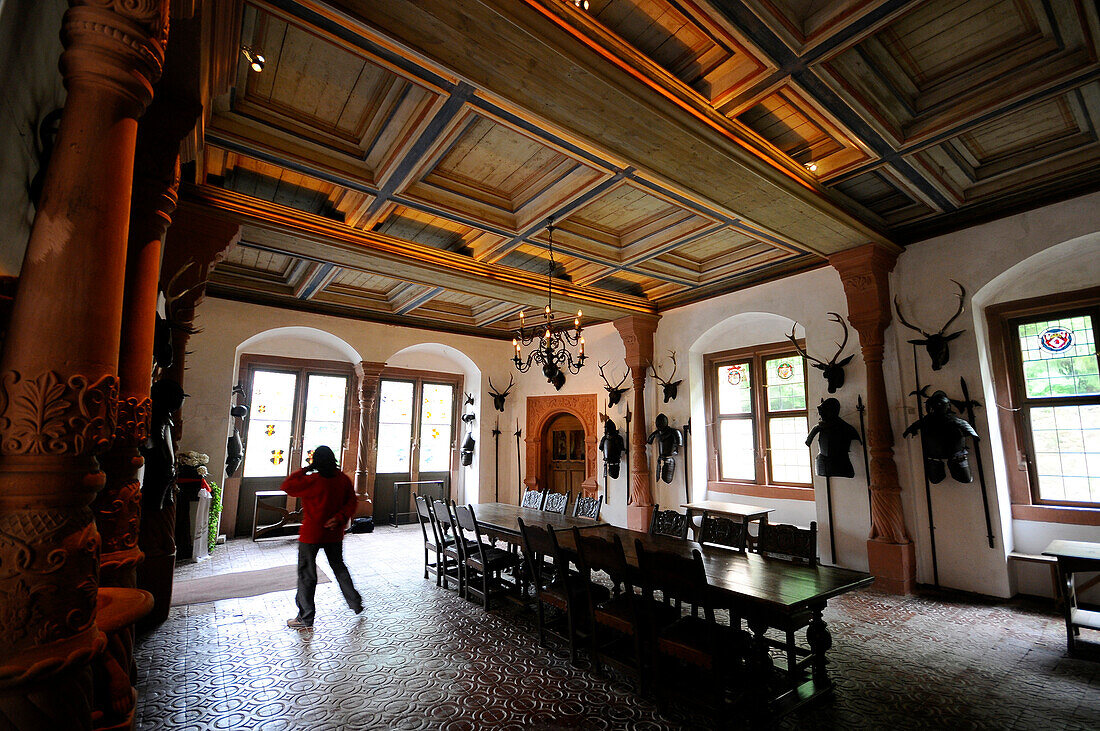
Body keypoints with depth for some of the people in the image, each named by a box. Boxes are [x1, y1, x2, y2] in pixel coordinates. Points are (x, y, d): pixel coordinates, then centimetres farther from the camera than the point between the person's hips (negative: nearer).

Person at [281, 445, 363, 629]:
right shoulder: (343, 479, -3)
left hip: (311, 535, -5)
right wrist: (340, 518, -6)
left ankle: (305, 618, 16)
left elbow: (287, 486, -9)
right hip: (334, 534, 5)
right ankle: (355, 603, 29)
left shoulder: (312, 481, -20)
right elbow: (351, 503, -1)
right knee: (339, 567, 21)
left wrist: (305, 469, -5)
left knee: (306, 574, 8)